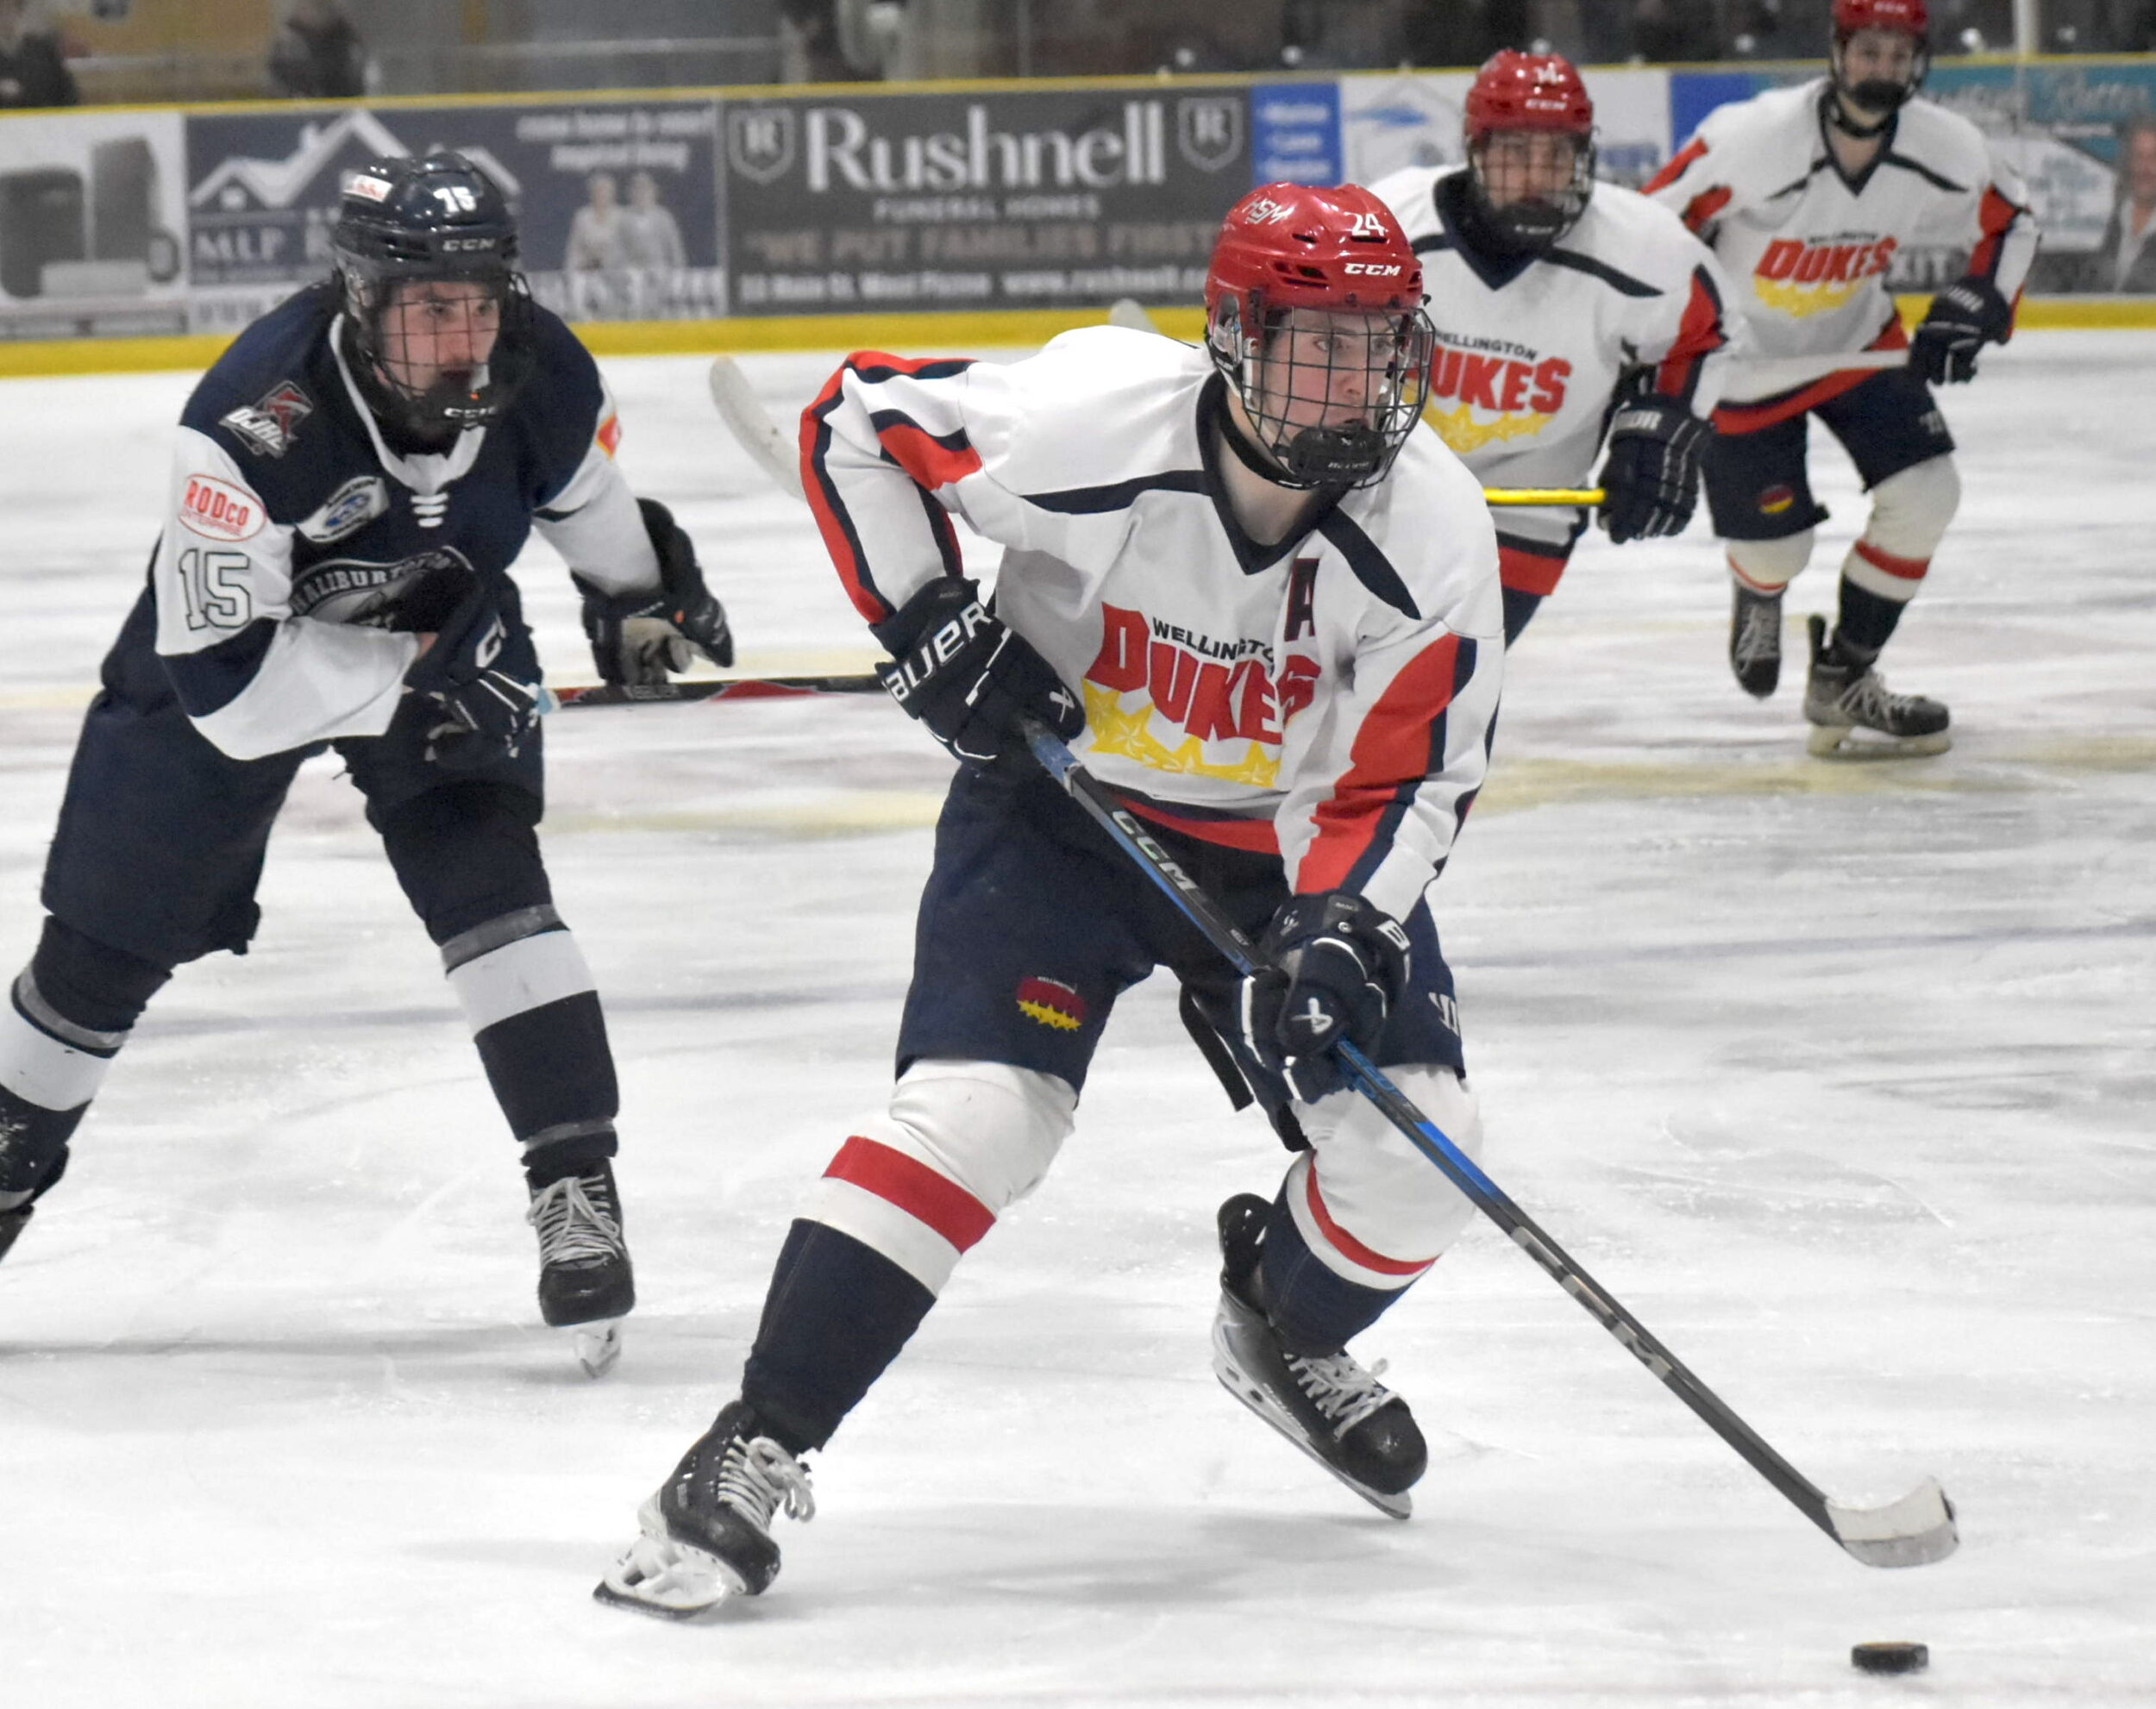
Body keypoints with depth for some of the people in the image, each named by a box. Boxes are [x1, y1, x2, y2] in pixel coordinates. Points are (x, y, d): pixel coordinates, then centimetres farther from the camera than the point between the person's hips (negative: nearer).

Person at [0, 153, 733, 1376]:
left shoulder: (542, 376, -23)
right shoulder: (257, 417, -39)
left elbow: (581, 485, 4)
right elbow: (220, 671, -37)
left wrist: (640, 600, 15)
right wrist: (406, 677, -40)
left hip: (445, 644, 3)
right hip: (237, 642, -2)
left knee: (486, 876, -20)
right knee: (108, 944, 5)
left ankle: (578, 1186, -16)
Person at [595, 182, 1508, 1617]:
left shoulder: (1432, 529, -21)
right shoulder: (1092, 421, -29)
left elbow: (1397, 782, -15)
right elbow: (856, 423, -13)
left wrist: (1337, 932, -32)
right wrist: (930, 626, -19)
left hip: (1285, 846, 3)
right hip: (1058, 808, -3)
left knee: (1415, 1154, -6)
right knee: (976, 1109, -21)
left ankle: (1287, 1333, 30)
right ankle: (759, 1446, -14)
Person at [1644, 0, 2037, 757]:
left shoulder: (1944, 151, -18)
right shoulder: (1752, 140, -32)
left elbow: (2009, 225, 2)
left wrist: (1974, 307, -14)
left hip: (1858, 344, 4)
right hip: (1744, 355, -4)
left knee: (1924, 493, -12)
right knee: (1775, 548, 0)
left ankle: (1840, 683, 6)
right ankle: (1759, 590, 42)